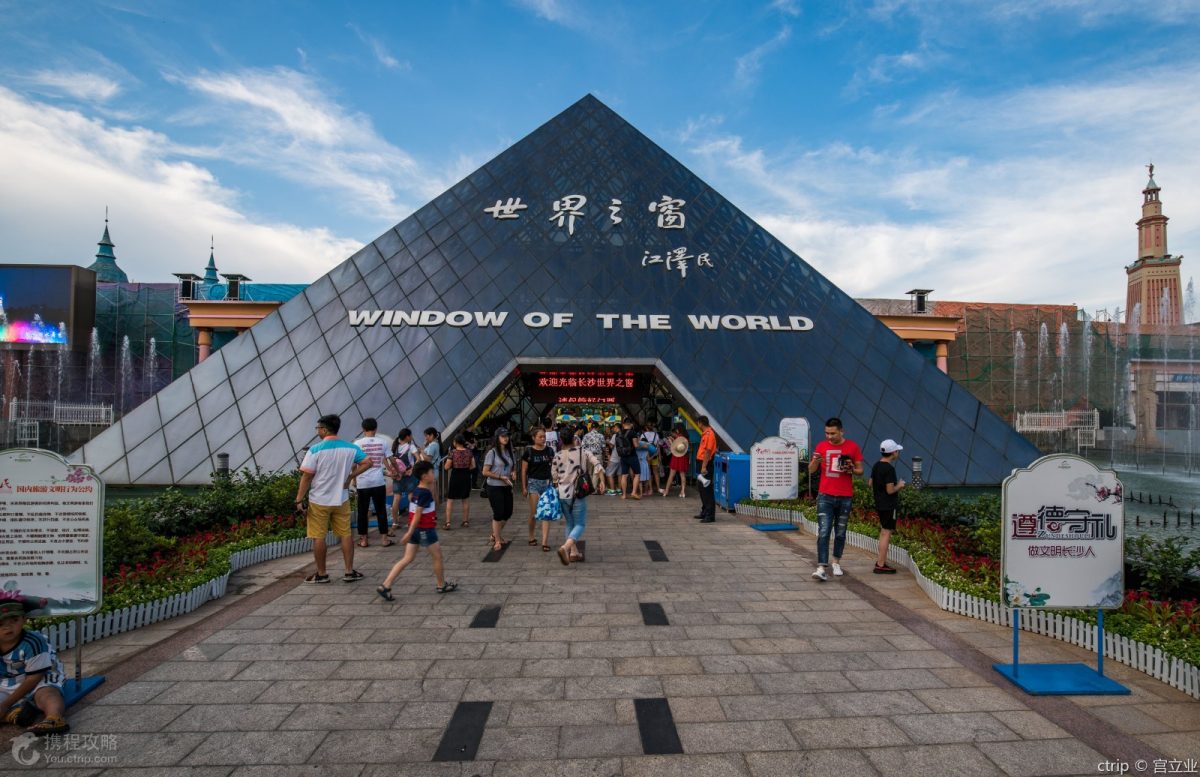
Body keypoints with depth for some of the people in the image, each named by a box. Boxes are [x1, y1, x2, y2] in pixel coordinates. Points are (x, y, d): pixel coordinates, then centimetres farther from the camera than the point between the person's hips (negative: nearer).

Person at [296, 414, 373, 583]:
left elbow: (306, 476, -13)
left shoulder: (315, 450, -13)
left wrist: (299, 500, -7)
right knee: (345, 535, 10)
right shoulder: (350, 448, -2)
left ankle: (321, 574, 17)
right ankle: (350, 572, 13)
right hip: (341, 500, 4)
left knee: (319, 537, 8)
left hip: (319, 501, -3)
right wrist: (350, 476, 1)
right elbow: (367, 462, -1)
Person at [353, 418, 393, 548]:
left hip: (363, 482, -1)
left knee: (362, 511, 9)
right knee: (381, 510, 9)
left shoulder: (358, 443, -4)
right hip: (379, 481, 1)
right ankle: (384, 538, 12)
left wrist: (354, 479, 9)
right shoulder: (383, 442, 0)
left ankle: (363, 539, 14)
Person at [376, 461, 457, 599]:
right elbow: (418, 513, -22)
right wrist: (410, 532, -24)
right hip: (425, 529, -9)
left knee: (408, 559, 9)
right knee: (437, 557, 9)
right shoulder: (425, 493, -18)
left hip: (415, 529, 9)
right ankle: (442, 585, 23)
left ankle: (385, 586, 3)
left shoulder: (417, 490, 8)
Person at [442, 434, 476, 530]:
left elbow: (446, 467, -11)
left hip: (455, 476, -4)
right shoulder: (469, 452, -2)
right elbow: (473, 466, 0)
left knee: (450, 500, 5)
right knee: (466, 500, 16)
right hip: (466, 477, 4)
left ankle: (448, 522, 1)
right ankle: (466, 521, 21)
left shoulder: (453, 452, -13)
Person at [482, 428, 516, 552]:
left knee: (508, 513, 11)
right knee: (498, 514, -3)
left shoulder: (509, 452, 8)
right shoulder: (492, 452, -11)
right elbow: (485, 472, -12)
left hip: (506, 487, 7)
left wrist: (512, 473, -2)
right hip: (495, 487, -7)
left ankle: (496, 534, 33)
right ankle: (497, 541, 12)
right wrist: (501, 477, -17)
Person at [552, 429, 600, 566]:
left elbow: (555, 477, 7)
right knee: (580, 524, 2)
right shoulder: (583, 453, -4)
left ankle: (573, 552, 21)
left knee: (570, 524, 19)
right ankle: (565, 548, -19)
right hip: (577, 494, -4)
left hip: (562, 494, 4)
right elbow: (597, 465, -15)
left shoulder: (557, 456, 1)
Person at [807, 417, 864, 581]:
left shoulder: (853, 447, 1)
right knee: (823, 532, -8)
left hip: (845, 497, 0)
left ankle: (836, 563, 28)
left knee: (840, 533, 11)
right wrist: (815, 461, -17)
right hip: (825, 496, 0)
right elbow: (811, 470, 5)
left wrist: (851, 470, -14)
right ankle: (821, 568, -11)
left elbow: (860, 470, 8)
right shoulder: (821, 446, 3)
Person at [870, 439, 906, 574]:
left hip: (879, 504, 9)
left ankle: (881, 561, 25)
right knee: (886, 533, -4)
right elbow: (890, 490, -21)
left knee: (883, 532, 18)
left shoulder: (876, 466, 7)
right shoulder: (889, 469, -20)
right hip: (889, 505, -9)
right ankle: (880, 565, -1)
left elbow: (871, 483, 15)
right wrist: (899, 485, -4)